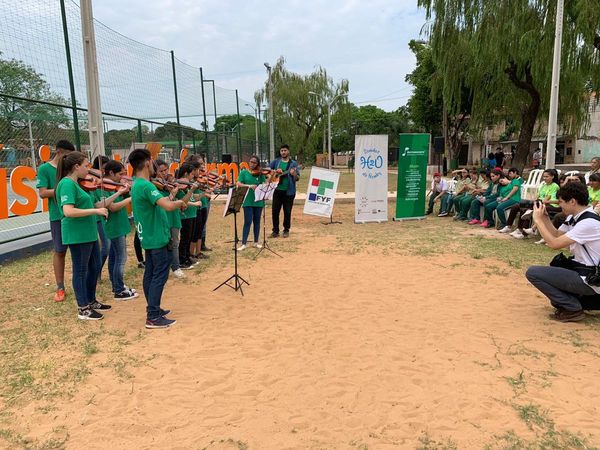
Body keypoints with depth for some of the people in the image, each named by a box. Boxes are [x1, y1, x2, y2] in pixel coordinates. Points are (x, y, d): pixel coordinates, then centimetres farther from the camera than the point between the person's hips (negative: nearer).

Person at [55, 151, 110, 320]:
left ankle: (91, 301, 32)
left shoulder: (74, 183, 13)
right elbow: (68, 211, -27)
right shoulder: (67, 184, -17)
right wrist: (95, 211, -23)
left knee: (94, 267, 18)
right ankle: (83, 309, 14)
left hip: (88, 233, 10)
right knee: (81, 270, 1)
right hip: (77, 235, -10)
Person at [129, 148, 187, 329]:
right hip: (158, 238, -10)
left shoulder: (136, 185, 11)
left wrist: (169, 198, 9)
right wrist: (179, 202, -13)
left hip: (149, 237, 10)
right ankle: (153, 317, -1)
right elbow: (168, 206, -32)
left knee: (150, 274, 16)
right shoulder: (146, 186, -21)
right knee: (159, 276, -4)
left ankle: (153, 309, 27)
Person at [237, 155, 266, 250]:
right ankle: (243, 243, -1)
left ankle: (256, 242, 20)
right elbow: (239, 184, -7)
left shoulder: (260, 174, 7)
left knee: (257, 221, 10)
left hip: (258, 201, 2)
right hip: (247, 201, -2)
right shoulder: (244, 172, 4)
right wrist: (249, 186, -22)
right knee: (248, 222, -6)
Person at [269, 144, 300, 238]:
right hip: (277, 190, 2)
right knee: (275, 211, 2)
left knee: (287, 212, 4)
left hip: (288, 191, -2)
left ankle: (286, 230, 17)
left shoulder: (293, 163, 1)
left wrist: (294, 174, -25)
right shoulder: (275, 162, 8)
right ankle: (275, 230, 12)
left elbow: (297, 178, -3)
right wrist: (275, 171, -9)